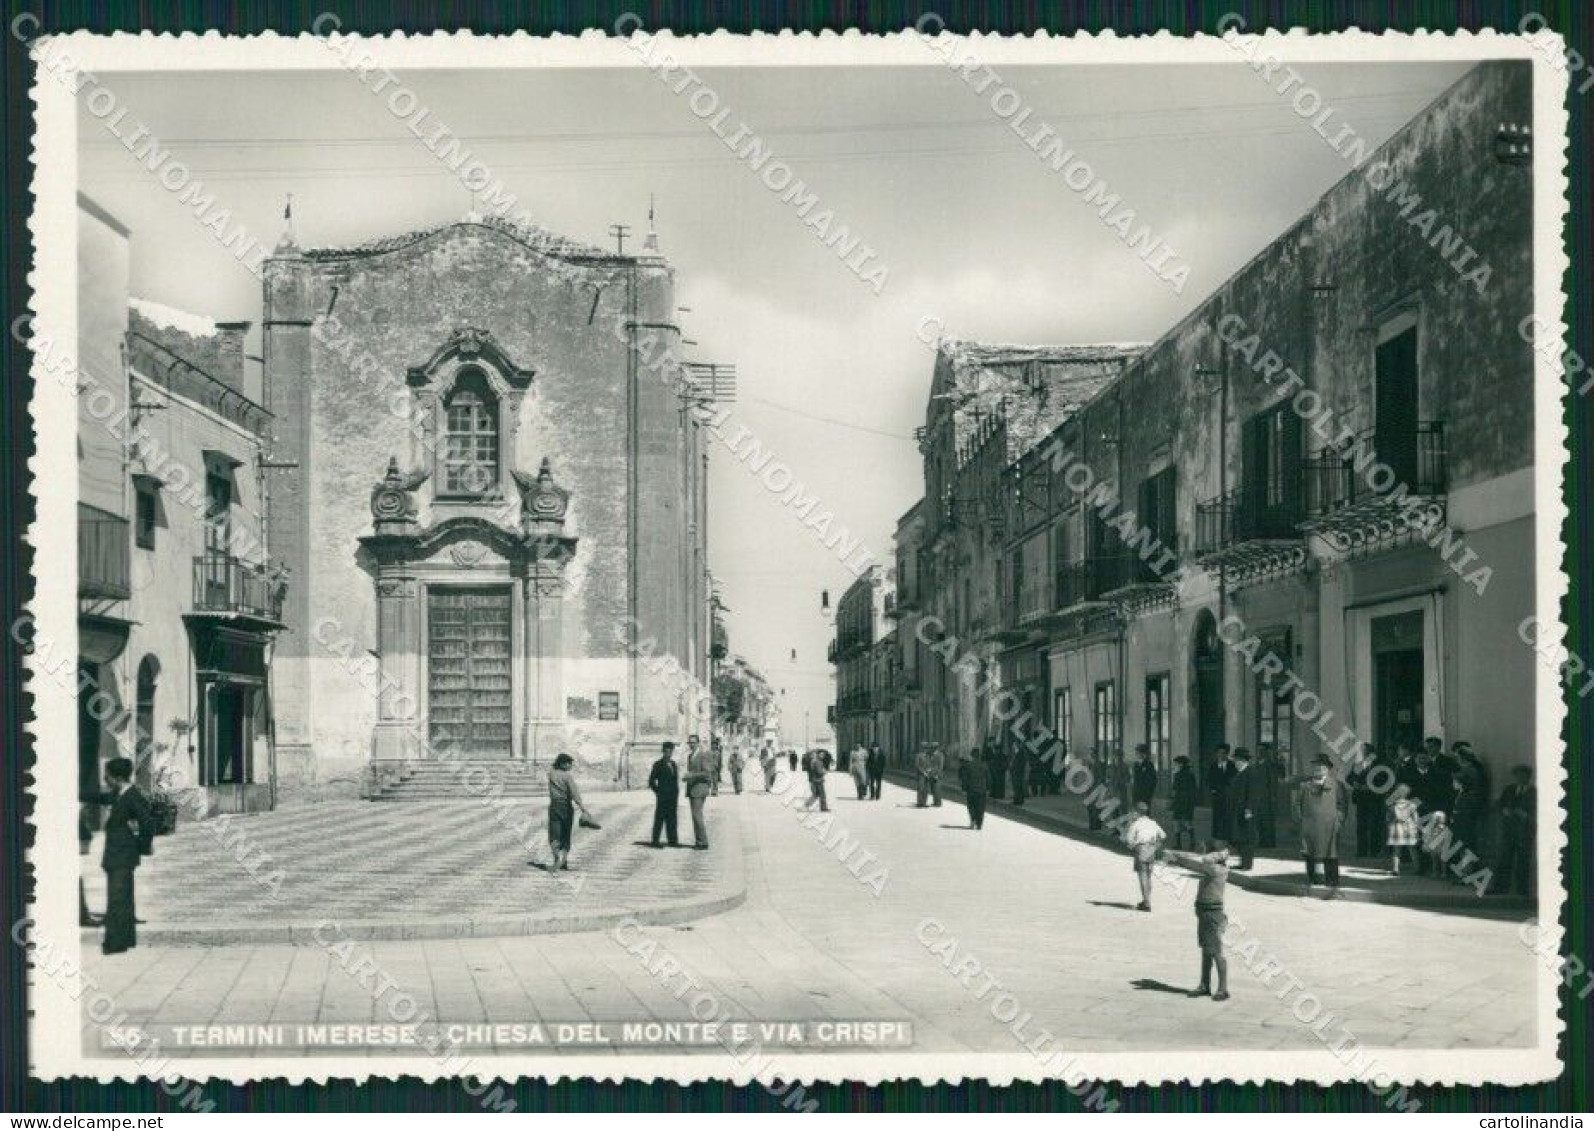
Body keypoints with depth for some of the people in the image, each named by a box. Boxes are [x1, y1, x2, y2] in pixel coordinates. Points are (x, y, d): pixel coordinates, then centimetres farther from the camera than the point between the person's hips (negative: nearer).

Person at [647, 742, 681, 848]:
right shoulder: (658, 765, -5)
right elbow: (651, 781, -5)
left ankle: (673, 841, 11)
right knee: (660, 818, -2)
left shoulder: (673, 764, 12)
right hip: (662, 797, -6)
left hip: (673, 797, 6)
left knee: (672, 818, 7)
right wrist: (658, 792, -6)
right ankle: (655, 841, 2)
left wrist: (676, 794, 11)